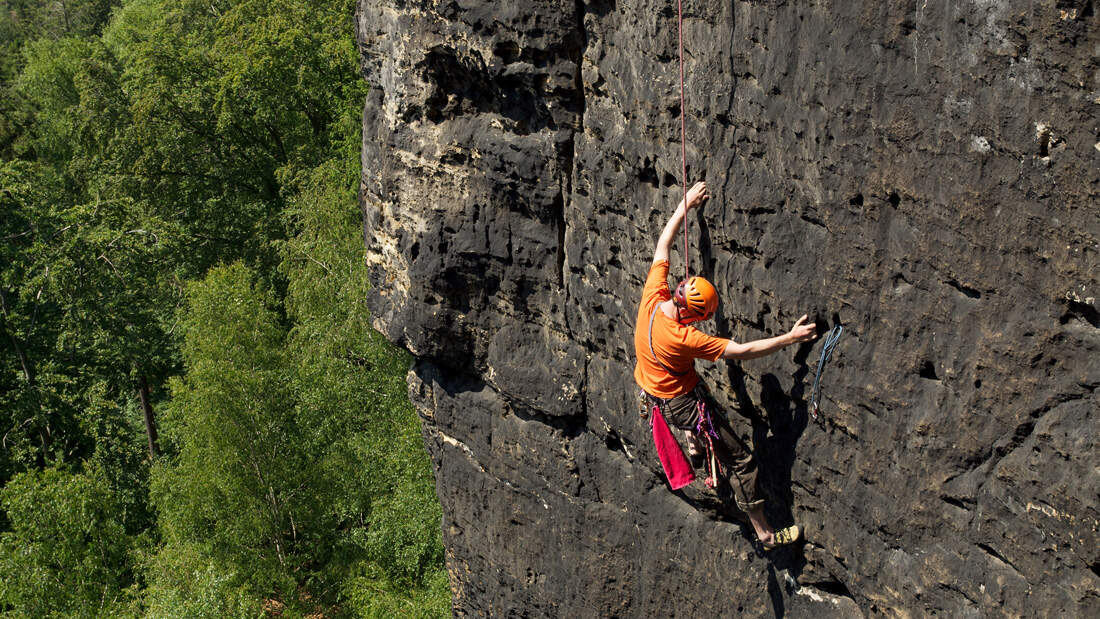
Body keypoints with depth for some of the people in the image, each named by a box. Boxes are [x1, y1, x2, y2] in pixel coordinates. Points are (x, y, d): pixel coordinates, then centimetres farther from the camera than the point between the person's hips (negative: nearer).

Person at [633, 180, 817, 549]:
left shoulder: (652, 296, -21)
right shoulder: (683, 338, -38)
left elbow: (663, 244, -7)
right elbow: (742, 352, -32)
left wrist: (685, 204, -1)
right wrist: (790, 338, -26)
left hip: (650, 387, 8)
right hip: (680, 402, -7)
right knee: (740, 459, 5)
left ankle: (694, 442, 69)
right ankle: (764, 533, 15)